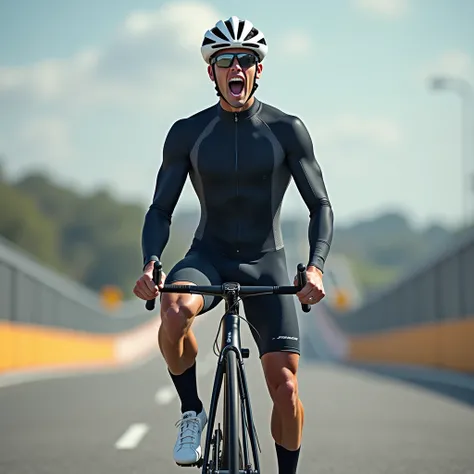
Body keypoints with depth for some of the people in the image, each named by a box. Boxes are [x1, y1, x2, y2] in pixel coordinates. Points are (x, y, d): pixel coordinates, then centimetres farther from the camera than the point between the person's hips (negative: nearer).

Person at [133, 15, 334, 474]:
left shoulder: (287, 130, -5)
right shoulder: (187, 133, -4)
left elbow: (320, 205, -5)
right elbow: (160, 210, -2)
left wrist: (315, 266, -23)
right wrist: (149, 264, -22)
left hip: (266, 264, 0)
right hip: (208, 257, 0)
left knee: (285, 385, -10)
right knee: (175, 310, -35)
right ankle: (192, 414, -11)